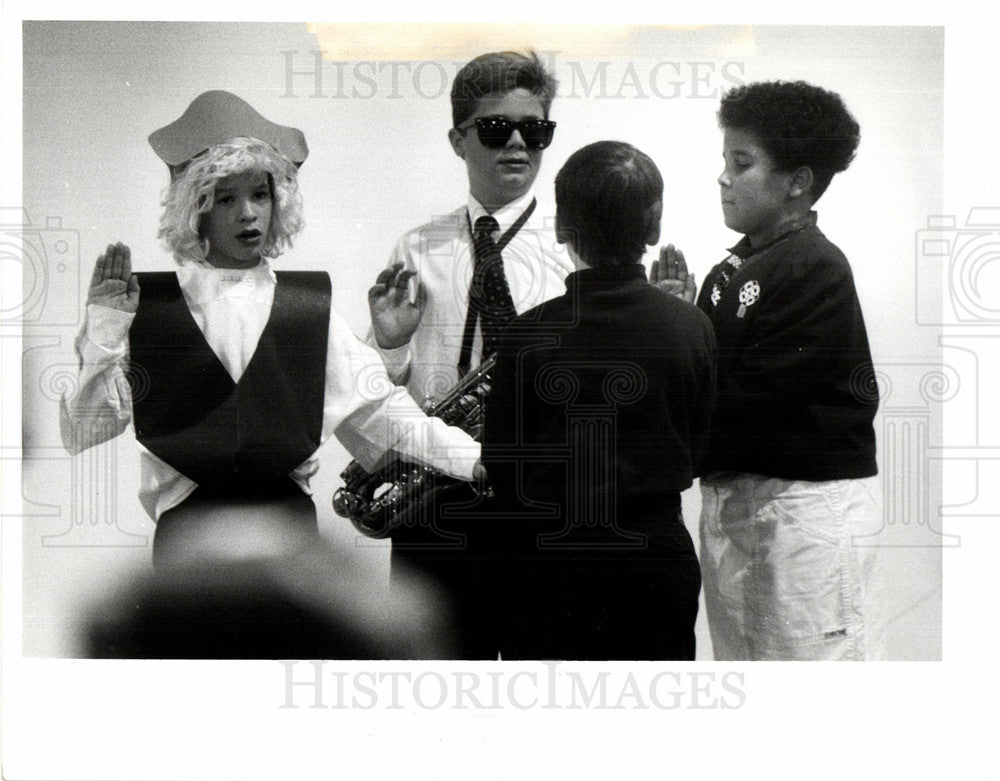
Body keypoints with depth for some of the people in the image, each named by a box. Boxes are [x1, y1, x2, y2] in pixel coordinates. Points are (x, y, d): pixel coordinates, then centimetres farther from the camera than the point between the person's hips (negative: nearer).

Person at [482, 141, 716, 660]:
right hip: (661, 557, 2)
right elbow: (695, 450, 4)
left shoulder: (531, 333, -10)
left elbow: (501, 462, -4)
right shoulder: (692, 328, -5)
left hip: (552, 564, -1)